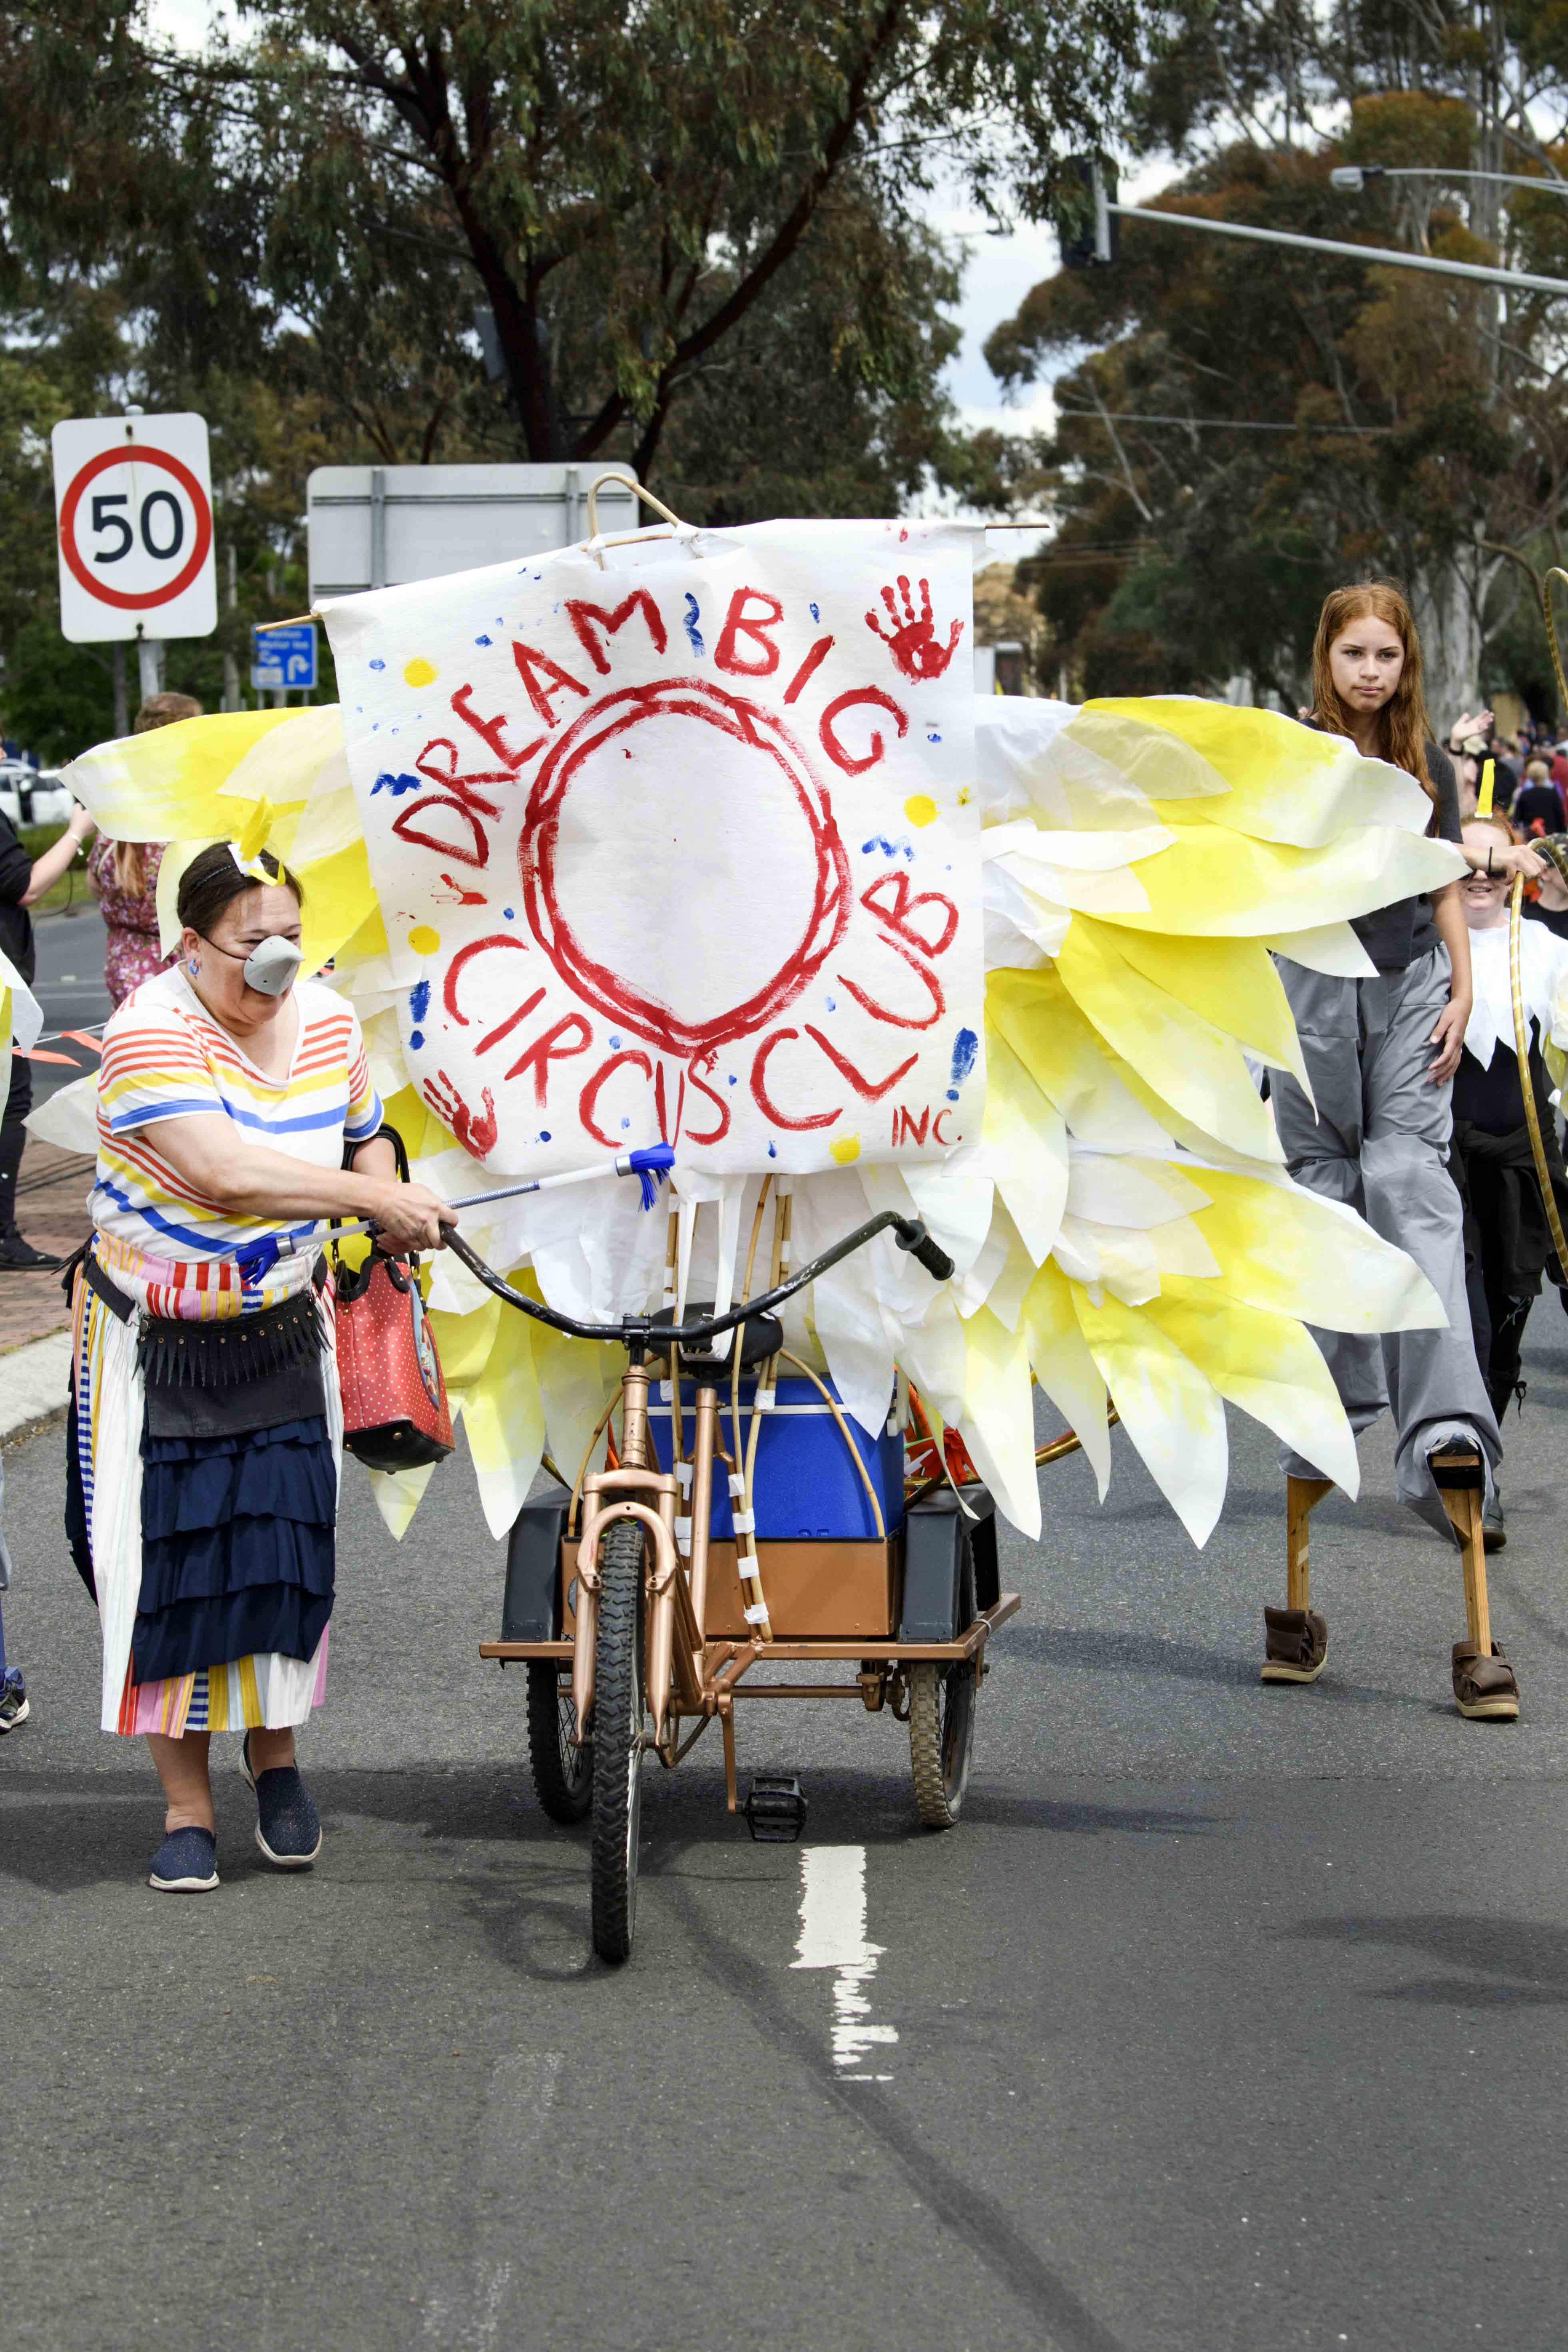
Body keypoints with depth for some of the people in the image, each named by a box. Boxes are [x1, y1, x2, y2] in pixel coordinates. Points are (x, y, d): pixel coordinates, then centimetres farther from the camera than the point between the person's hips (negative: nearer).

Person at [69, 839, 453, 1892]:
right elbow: (225, 1172, -34)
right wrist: (374, 1199, -35)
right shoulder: (151, 1033, -22)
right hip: (156, 1340, -4)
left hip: (280, 1331, 4)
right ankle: (186, 1801, 9)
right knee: (170, 1559, -2)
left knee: (284, 1546, 0)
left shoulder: (327, 1022, -2)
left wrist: (394, 1196, -3)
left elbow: (363, 1133, 17)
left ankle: (275, 1751, 23)